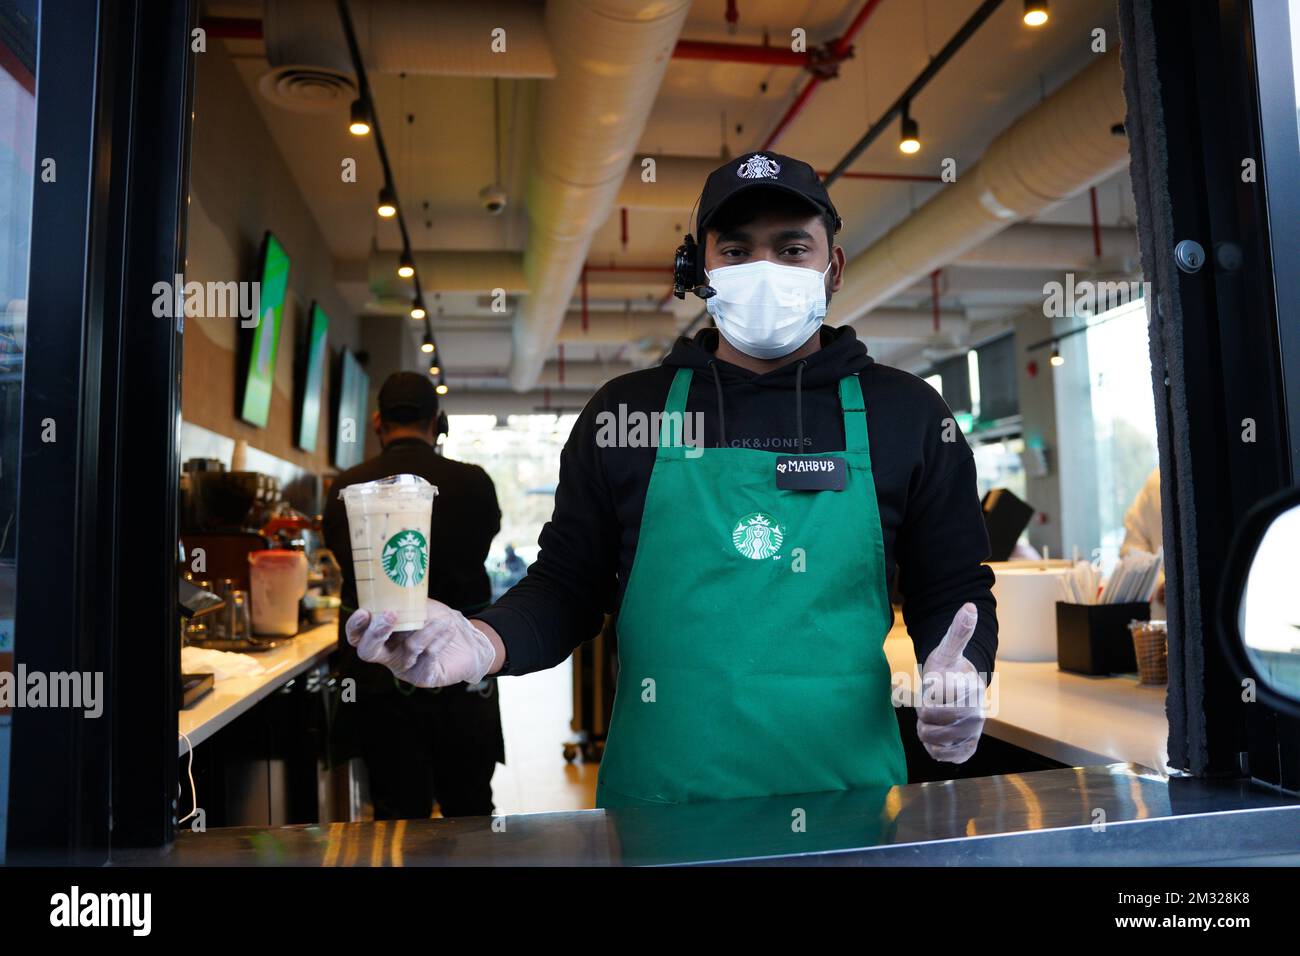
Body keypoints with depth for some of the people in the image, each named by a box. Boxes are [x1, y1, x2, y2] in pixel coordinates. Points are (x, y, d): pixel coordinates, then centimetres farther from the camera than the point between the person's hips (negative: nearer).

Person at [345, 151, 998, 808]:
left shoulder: (908, 415, 2)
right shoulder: (624, 410, 3)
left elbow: (956, 592, 7)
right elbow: (567, 586, 5)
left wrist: (957, 673, -13)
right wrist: (486, 643, -14)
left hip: (846, 793, 0)